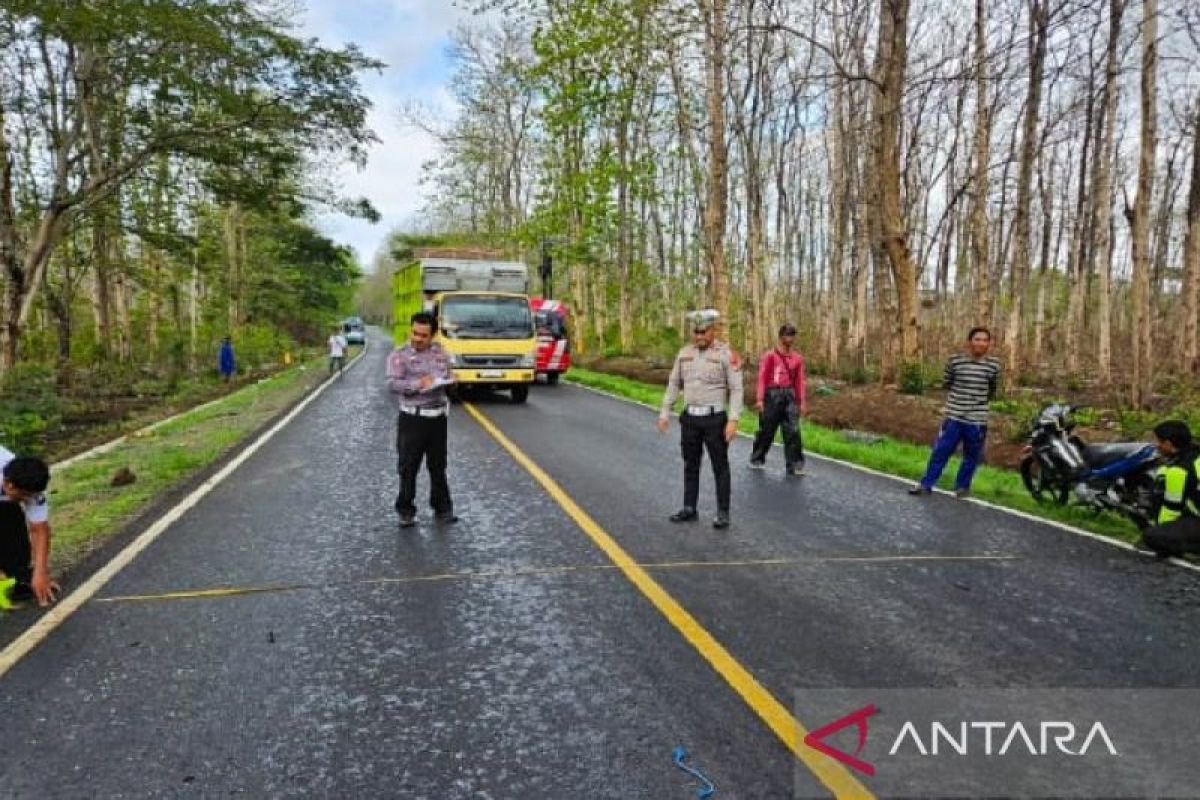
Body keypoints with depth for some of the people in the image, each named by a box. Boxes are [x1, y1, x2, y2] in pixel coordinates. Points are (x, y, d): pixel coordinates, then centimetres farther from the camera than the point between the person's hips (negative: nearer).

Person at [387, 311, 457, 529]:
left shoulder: (440, 353, 10)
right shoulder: (399, 355, -4)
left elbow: (448, 377, 20)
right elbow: (392, 383, -15)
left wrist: (449, 380, -3)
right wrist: (418, 384, -25)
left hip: (437, 417, 4)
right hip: (412, 419, -4)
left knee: (438, 466, 12)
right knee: (408, 468, 2)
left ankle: (442, 509, 21)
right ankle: (406, 511, 14)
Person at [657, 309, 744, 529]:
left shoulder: (726, 354, -9)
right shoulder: (684, 353, 6)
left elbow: (736, 389, -12)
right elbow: (674, 384, 13)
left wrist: (733, 420, -19)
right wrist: (665, 413, 9)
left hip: (715, 419, -5)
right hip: (690, 418, 5)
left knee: (720, 466, 4)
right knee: (690, 465, 14)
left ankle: (723, 513, 13)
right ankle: (689, 509, 25)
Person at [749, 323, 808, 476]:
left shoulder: (797, 358, 9)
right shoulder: (769, 356, -4)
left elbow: (799, 380, 11)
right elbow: (762, 378, -6)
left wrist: (802, 401, 7)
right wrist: (760, 399, -13)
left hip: (789, 395, 3)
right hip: (772, 394, -3)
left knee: (793, 430, -2)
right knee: (766, 429, 7)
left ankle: (794, 464, 2)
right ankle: (757, 459, 24)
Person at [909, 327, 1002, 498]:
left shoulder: (993, 364, -5)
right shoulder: (955, 360, -5)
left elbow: (993, 389, 13)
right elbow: (946, 382, 10)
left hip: (977, 419, 0)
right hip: (953, 416, 0)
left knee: (971, 457, 11)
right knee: (940, 451, 4)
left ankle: (962, 486, 29)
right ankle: (926, 484, 13)